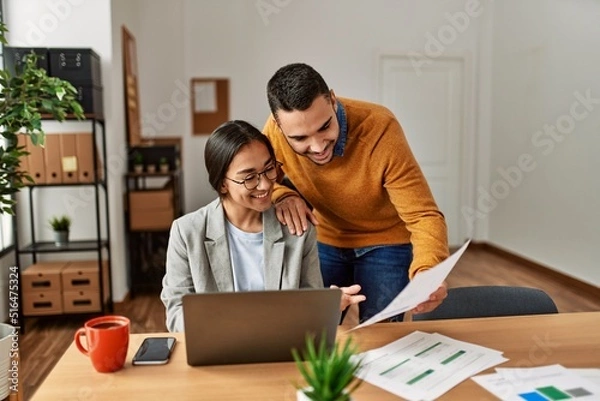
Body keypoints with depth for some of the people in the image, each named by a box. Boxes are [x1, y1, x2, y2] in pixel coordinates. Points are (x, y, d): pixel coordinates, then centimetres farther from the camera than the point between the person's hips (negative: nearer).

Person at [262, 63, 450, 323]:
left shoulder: (379, 130, -32)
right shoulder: (275, 132, -23)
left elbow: (423, 216, -31)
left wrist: (427, 271, -50)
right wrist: (281, 195, -29)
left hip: (385, 243, -2)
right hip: (324, 241, 3)